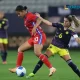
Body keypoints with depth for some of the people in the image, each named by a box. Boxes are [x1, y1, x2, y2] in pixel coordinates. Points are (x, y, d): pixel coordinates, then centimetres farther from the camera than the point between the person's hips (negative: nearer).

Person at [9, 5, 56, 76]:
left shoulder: (29, 16, -14)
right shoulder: (25, 18, 13)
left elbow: (39, 19, -29)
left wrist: (35, 28, -41)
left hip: (39, 36, -10)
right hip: (34, 37, 10)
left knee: (37, 53, -24)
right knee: (20, 49, 8)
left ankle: (51, 68, -21)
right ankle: (18, 68, 11)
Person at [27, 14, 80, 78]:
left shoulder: (71, 30, -16)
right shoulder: (59, 25, -7)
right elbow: (49, 23, -1)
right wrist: (40, 17, -1)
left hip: (63, 49, -2)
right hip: (53, 46, 2)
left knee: (70, 63, -13)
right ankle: (33, 73, 1)